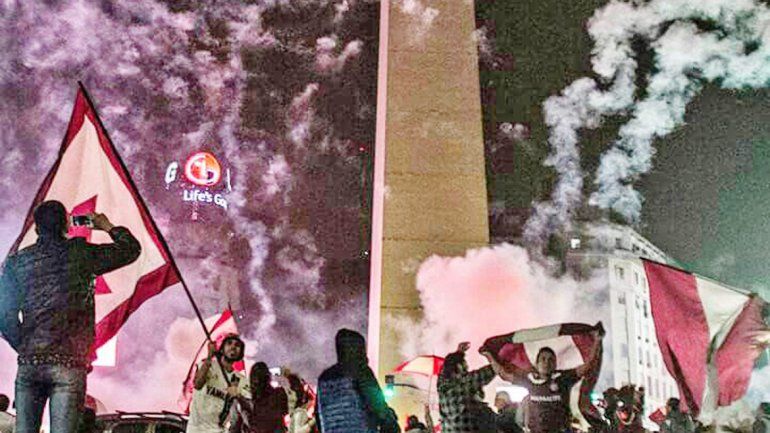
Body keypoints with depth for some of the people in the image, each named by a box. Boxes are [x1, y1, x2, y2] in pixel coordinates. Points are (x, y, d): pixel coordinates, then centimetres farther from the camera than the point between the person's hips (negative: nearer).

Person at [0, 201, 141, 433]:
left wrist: (24, 347, 15)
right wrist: (109, 227, 26)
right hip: (69, 364, -3)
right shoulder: (82, 253, 0)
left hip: (28, 363, 3)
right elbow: (131, 249, 10)